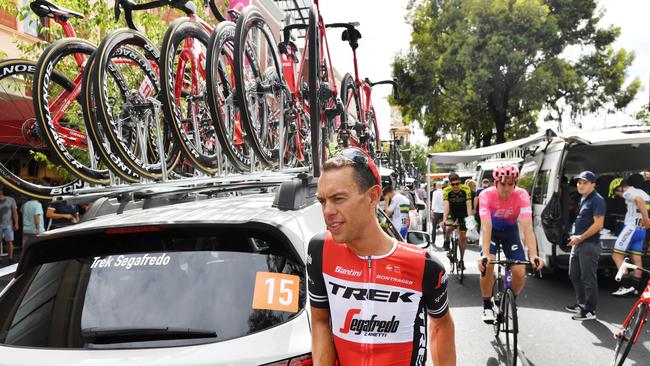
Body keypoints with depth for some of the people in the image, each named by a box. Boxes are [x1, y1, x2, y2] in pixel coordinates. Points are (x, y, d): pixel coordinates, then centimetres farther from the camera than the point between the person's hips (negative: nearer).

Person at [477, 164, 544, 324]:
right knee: (487, 265, -24)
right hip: (491, 230, -1)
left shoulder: (522, 195, -28)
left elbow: (527, 227, -34)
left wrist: (534, 255, -45)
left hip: (510, 231, 1)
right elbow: (486, 226, -38)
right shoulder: (486, 195, -31)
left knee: (520, 273, -11)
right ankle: (487, 306, -3)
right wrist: (485, 254, -51)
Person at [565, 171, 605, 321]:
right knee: (574, 275, 17)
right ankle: (581, 304, 30)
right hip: (578, 243, 10)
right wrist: (575, 236, 13)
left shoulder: (597, 200, -12)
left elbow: (598, 224, -18)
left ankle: (590, 311, 5)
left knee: (588, 279, -3)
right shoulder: (583, 199, 15)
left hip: (589, 245, -10)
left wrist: (581, 237, -16)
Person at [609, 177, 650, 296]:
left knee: (617, 256, -5)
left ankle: (627, 285, -10)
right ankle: (636, 288, 13)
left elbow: (639, 200, -30)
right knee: (637, 260, 10)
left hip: (630, 228, -9)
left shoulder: (628, 193, -9)